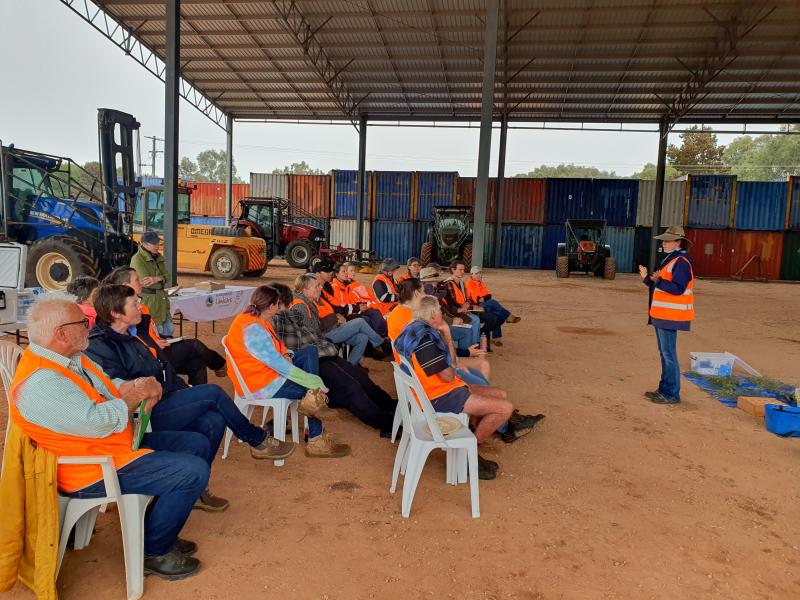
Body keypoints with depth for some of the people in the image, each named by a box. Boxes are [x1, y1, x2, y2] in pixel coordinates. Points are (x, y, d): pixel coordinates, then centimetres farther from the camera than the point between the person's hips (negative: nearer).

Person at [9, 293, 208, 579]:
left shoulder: (72, 357, 6)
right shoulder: (40, 382, -26)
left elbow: (109, 386, 16)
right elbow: (98, 422, -31)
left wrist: (138, 385, -7)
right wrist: (136, 395, -14)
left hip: (119, 442, 11)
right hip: (93, 470, -10)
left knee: (196, 443, 11)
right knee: (194, 472, -20)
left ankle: (158, 530, 21)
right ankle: (154, 552, 2)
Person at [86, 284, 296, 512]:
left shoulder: (137, 331, 14)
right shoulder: (100, 347, -13)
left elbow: (165, 369, 22)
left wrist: (186, 393, 11)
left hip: (164, 405, 9)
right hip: (144, 417, -9)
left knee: (214, 422, -15)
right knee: (212, 392, -16)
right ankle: (258, 442, 1)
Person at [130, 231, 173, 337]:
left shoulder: (158, 257, 10)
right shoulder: (137, 259, -13)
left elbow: (167, 277, 2)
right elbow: (145, 281, -21)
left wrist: (157, 279, -18)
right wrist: (162, 279, -10)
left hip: (161, 299, 8)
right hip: (146, 300, -8)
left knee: (167, 333, 13)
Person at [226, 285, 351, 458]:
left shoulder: (258, 320, 4)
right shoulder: (253, 329, -28)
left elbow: (275, 347, 15)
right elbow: (279, 365, -29)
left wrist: (286, 354, -9)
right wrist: (313, 382, -25)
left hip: (270, 368, 10)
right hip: (260, 384, -10)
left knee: (310, 352, 3)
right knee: (311, 391, -6)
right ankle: (315, 440, 11)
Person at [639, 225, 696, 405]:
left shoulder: (682, 261, -14)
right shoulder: (670, 259, 18)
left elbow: (678, 288, -22)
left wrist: (658, 281, -29)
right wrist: (647, 278, 4)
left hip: (670, 315, -10)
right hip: (661, 314, 10)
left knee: (669, 354, -6)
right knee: (664, 353, 15)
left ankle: (672, 394, 1)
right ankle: (664, 389, 23)